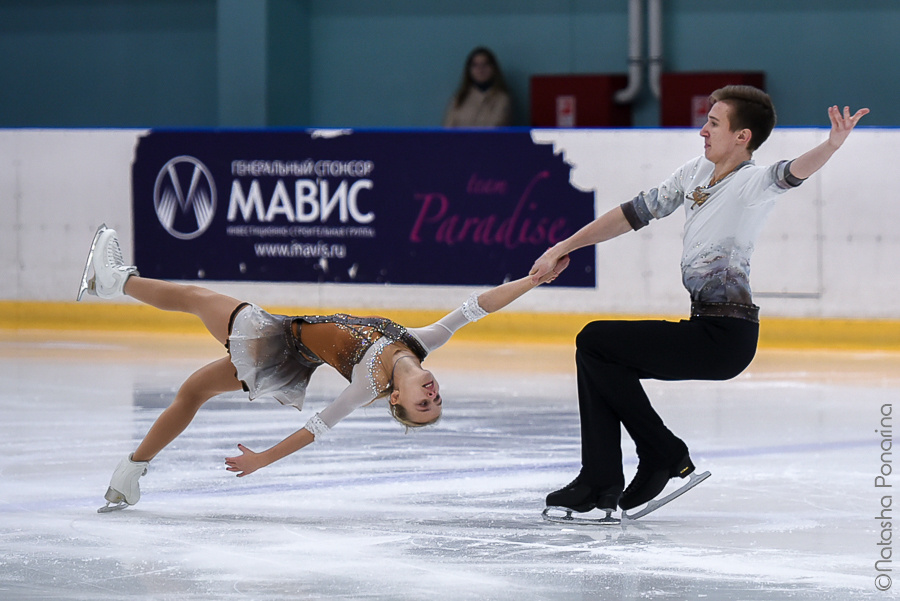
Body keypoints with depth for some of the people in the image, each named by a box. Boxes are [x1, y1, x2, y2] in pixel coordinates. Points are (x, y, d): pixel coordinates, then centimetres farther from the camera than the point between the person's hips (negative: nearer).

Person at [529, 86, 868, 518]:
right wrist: (564, 248, 25)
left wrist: (832, 145, -55)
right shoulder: (696, 173, 13)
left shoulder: (751, 183, -11)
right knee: (595, 354, 10)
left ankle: (666, 457, -2)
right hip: (704, 327, 9)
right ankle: (600, 485, 9)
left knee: (594, 341, -9)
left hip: (727, 336, -9)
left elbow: (792, 173, -33)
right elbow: (636, 213, 22)